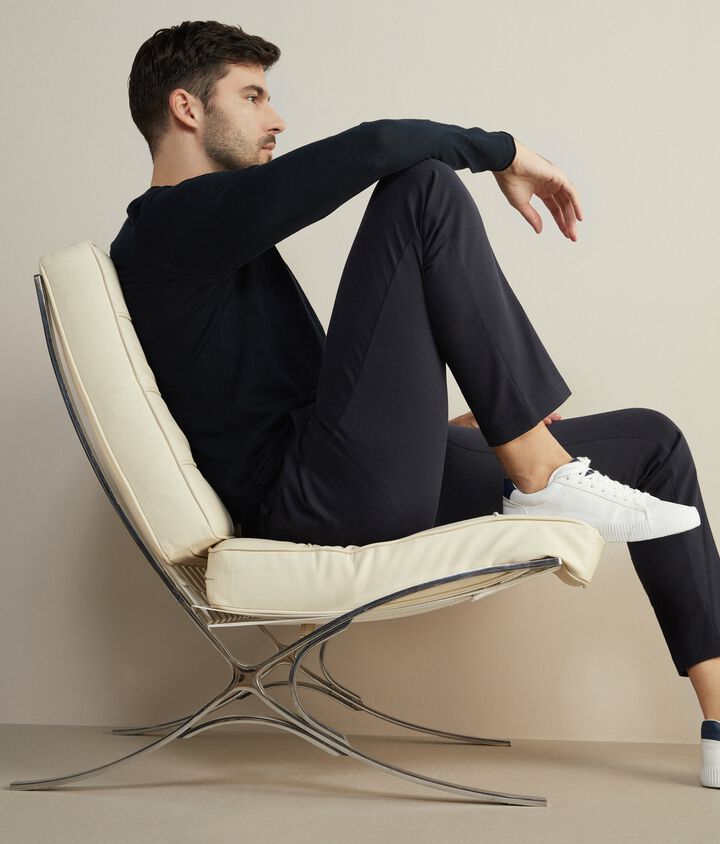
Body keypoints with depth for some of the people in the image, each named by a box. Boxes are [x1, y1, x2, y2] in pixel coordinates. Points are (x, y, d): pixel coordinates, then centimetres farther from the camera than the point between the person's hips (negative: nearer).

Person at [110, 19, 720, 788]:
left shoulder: (214, 233, 24)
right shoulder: (175, 222, -7)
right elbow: (372, 147, -19)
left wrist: (441, 425, 19)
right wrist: (503, 151, -4)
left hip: (367, 487, 10)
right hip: (322, 501, -10)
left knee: (651, 439, 12)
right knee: (425, 188, -15)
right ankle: (543, 476, -12)